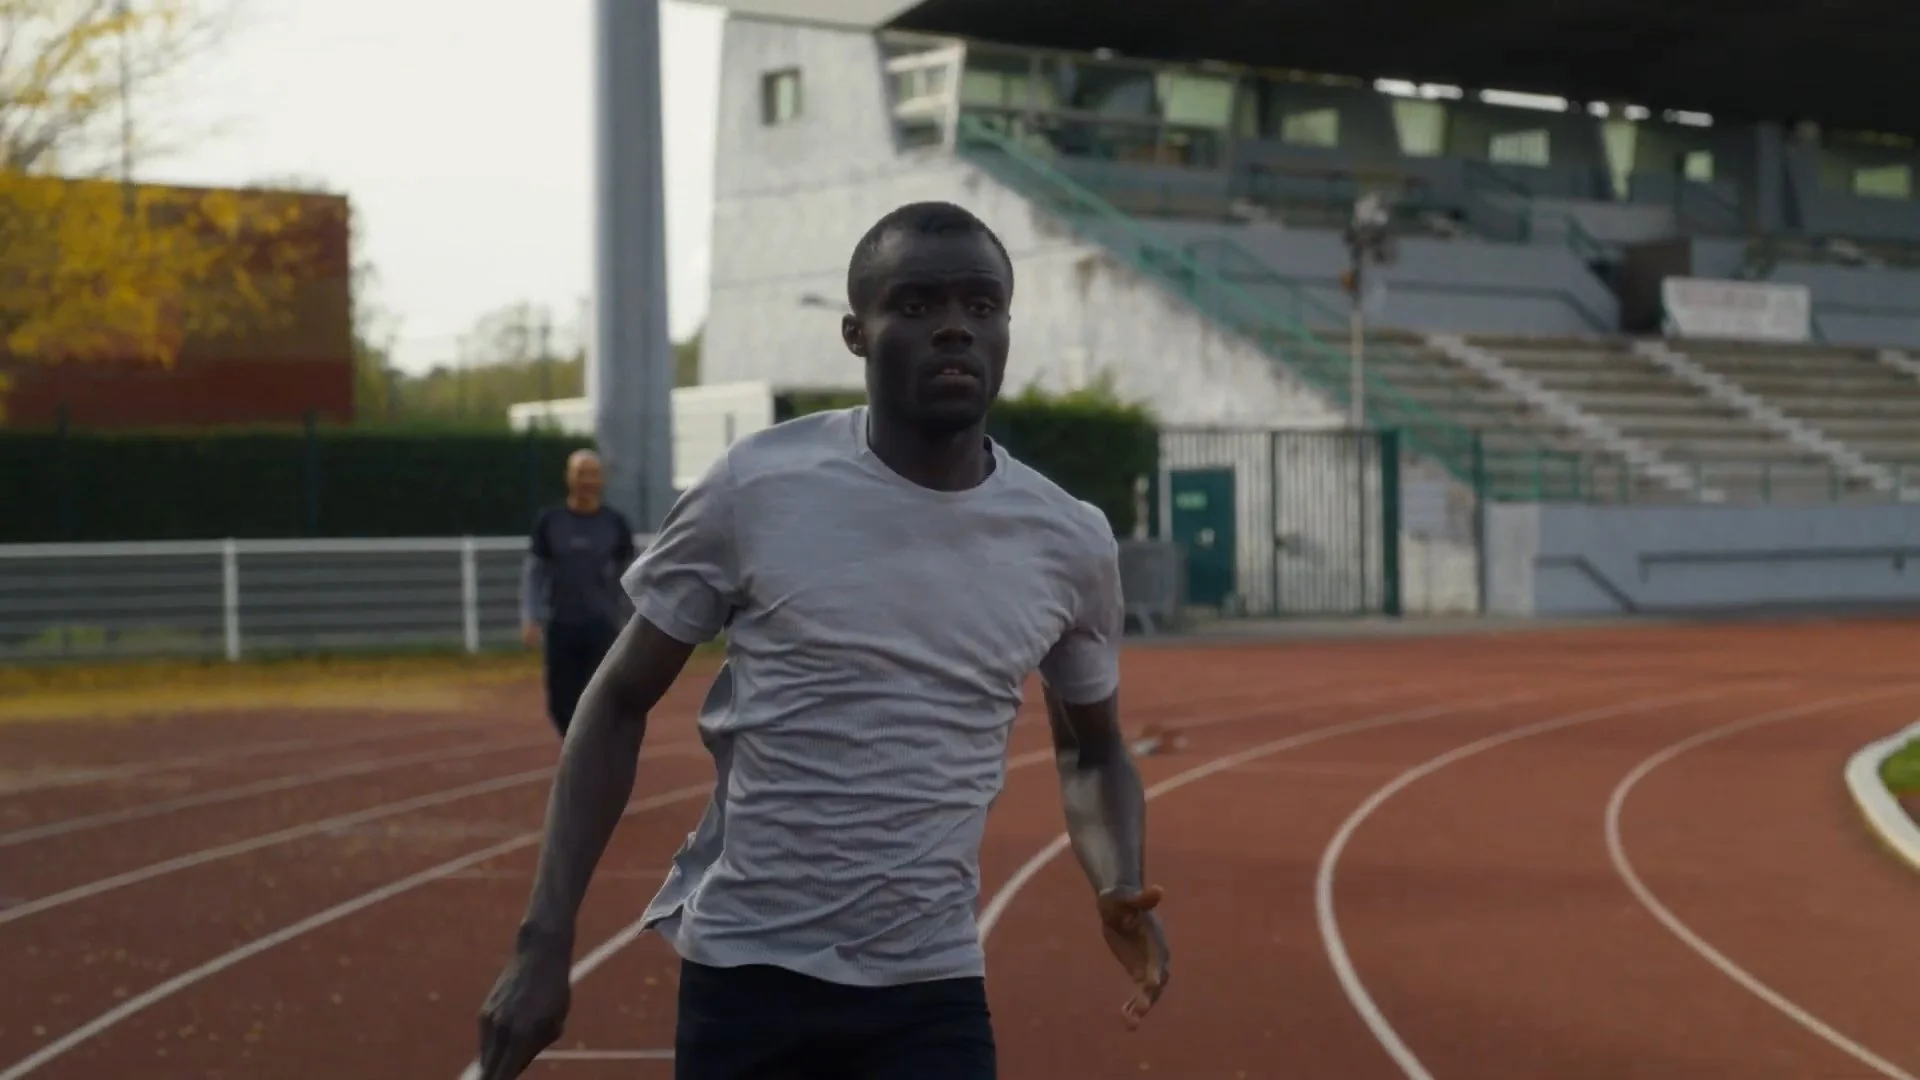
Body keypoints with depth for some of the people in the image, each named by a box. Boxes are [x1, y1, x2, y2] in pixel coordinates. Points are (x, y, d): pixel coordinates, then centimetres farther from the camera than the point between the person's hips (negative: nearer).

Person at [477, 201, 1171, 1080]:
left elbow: (1091, 749, 17)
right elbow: (620, 703, 1)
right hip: (745, 973, -2)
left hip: (931, 991, 2)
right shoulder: (757, 488, -8)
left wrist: (1119, 887, -4)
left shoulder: (1068, 542, 0)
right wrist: (545, 938, -6)